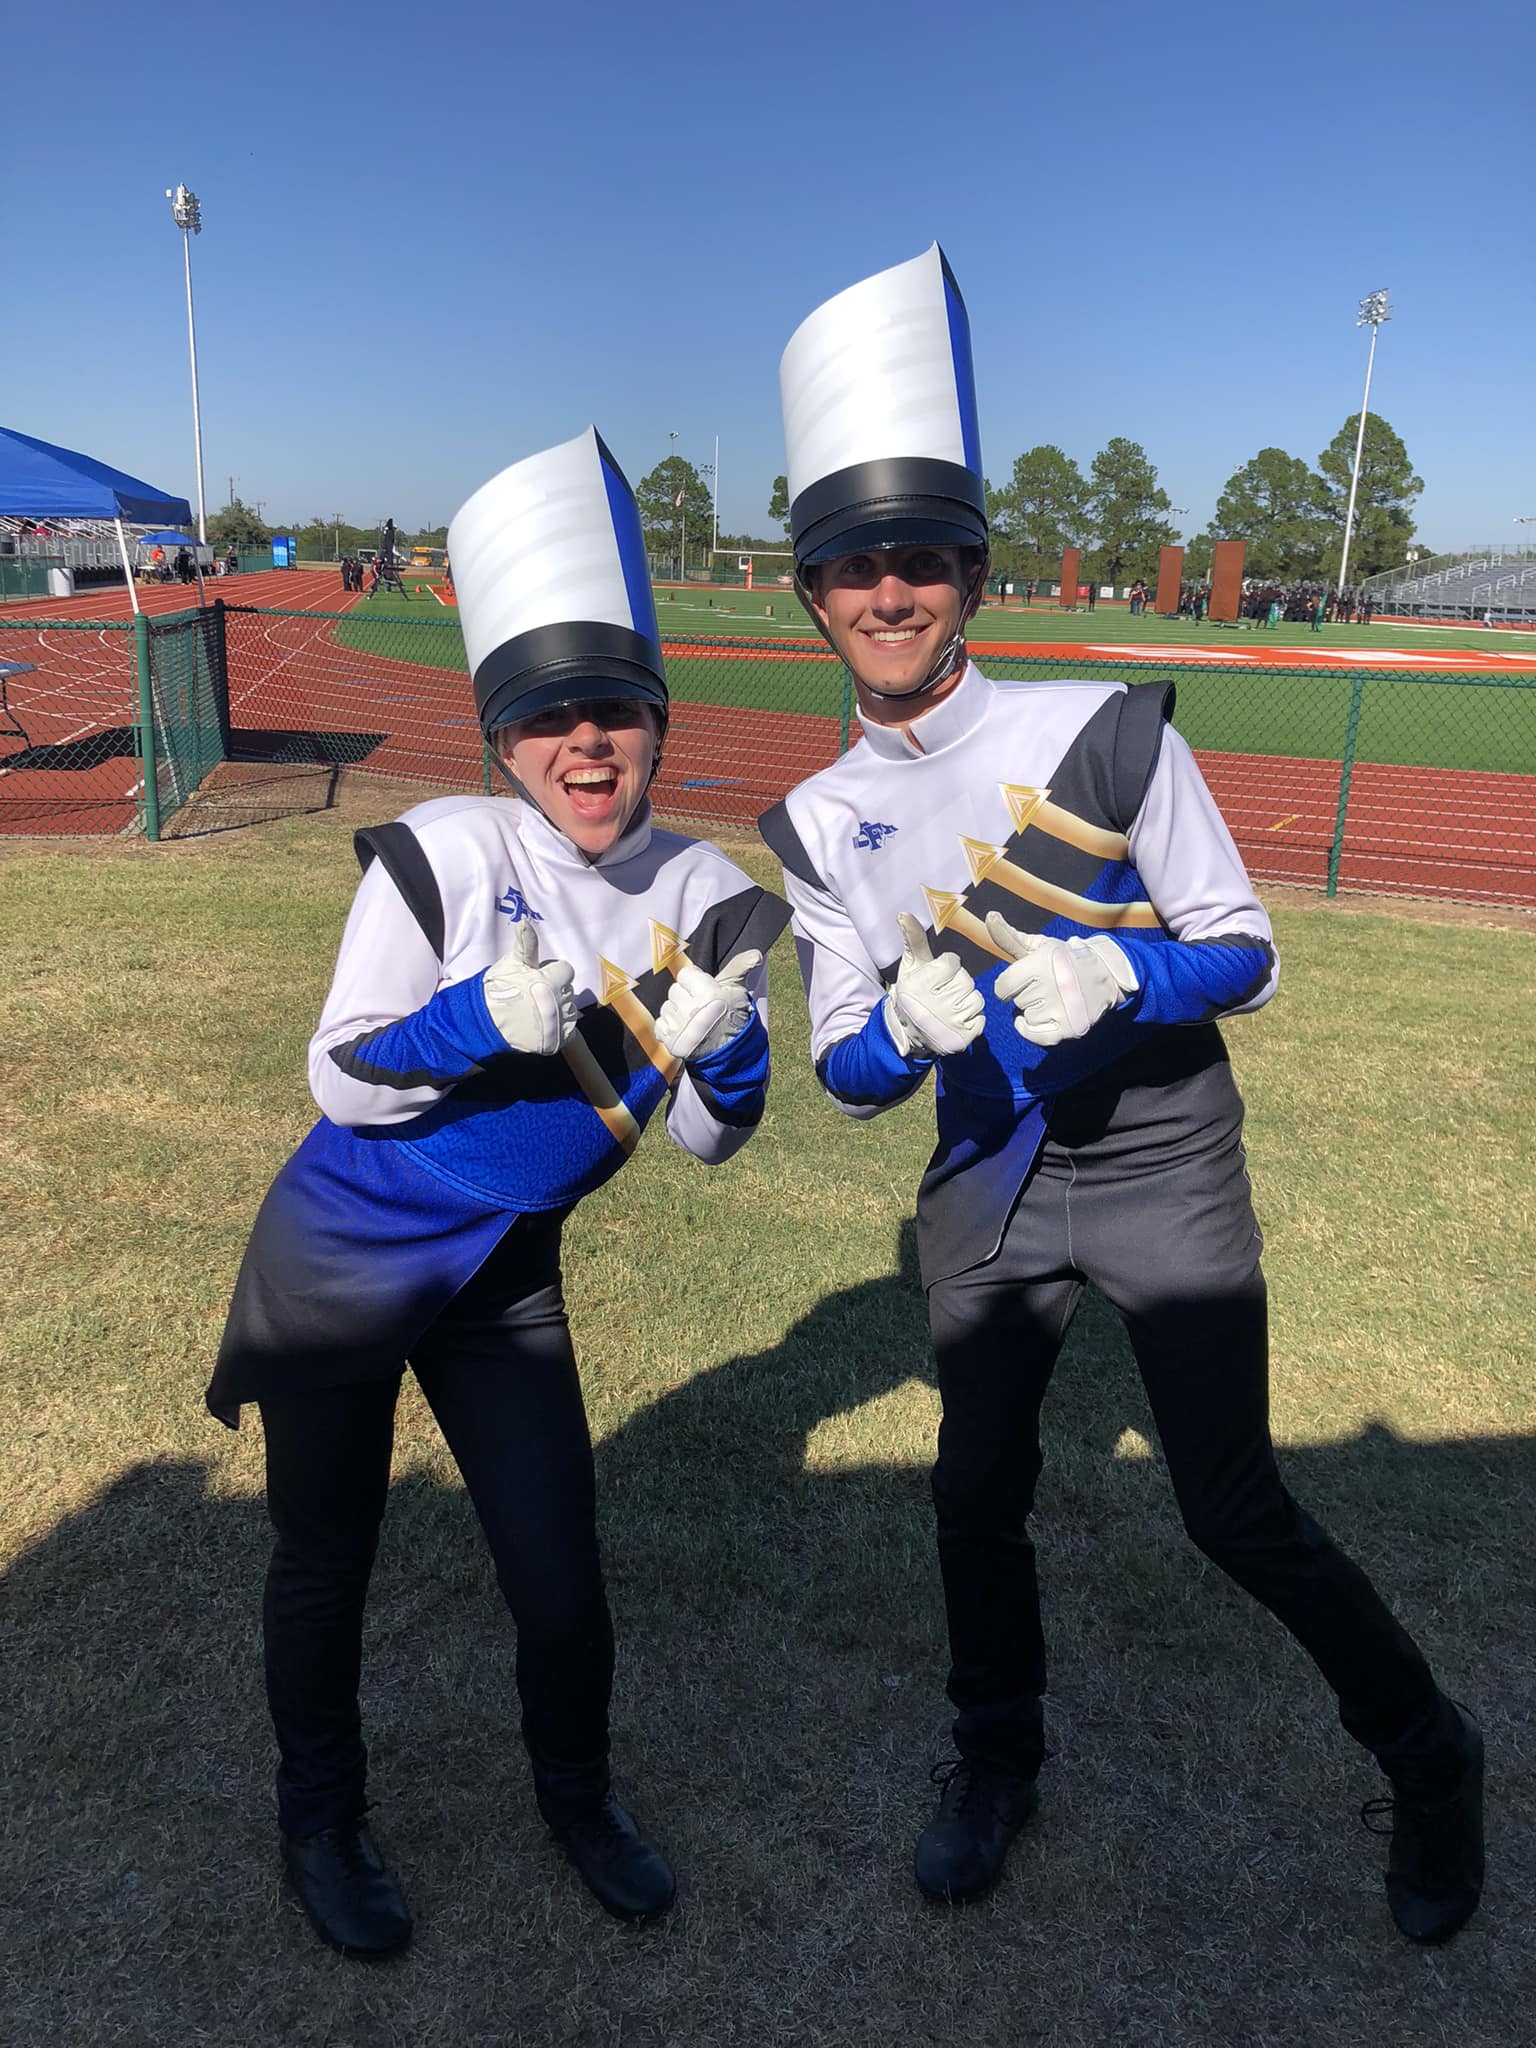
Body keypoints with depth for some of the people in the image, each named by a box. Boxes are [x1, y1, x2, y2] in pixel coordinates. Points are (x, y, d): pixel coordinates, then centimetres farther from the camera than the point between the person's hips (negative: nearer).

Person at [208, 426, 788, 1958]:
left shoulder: (708, 899, -8)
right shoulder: (443, 856, -20)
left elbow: (707, 1140, -4)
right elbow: (340, 1081, -16)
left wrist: (716, 1043, -24)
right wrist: (478, 1021, -33)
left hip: (506, 1284, 3)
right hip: (342, 1265, -2)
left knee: (562, 1584, 8)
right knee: (323, 1565, 16)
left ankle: (576, 1798, 42)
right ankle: (319, 1822, 45)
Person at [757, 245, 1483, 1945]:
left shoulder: (1107, 731, -15)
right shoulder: (819, 823, -4)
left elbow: (1244, 956, -10)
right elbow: (845, 1072, -4)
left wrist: (1117, 975, -30)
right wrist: (905, 1025, -26)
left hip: (1161, 1166, -3)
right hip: (985, 1172, 4)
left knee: (1233, 1508, 2)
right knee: (977, 1486, 12)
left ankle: (1429, 1760, 32)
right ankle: (998, 1762, 41)